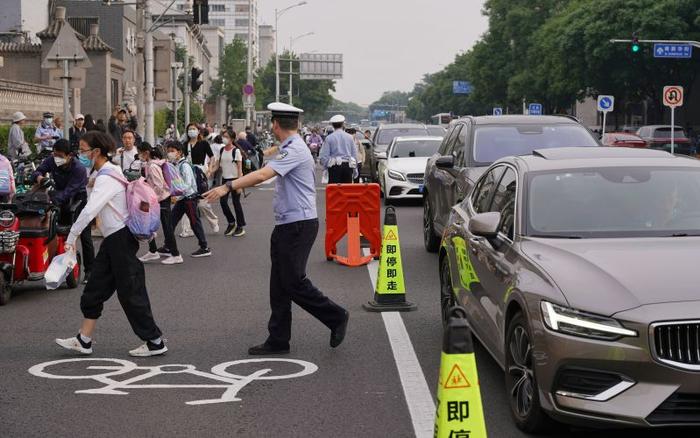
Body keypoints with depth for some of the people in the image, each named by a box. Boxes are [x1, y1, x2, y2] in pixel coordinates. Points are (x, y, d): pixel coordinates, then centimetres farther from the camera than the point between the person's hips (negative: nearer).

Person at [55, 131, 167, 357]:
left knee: (130, 292, -3)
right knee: (94, 289, 11)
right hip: (113, 239, 10)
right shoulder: (111, 172, 12)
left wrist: (71, 238, -25)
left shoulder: (106, 179, -18)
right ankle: (83, 341, 17)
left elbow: (89, 211, -28)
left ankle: (155, 342, 5)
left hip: (121, 239, -10)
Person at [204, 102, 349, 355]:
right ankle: (278, 341, 12)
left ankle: (336, 318, 10)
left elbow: (263, 175, -28)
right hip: (286, 225, 10)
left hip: (298, 225, -10)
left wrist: (228, 187, -32)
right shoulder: (289, 149, 15)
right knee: (279, 285, 9)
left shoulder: (294, 151, -16)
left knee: (294, 282, -7)